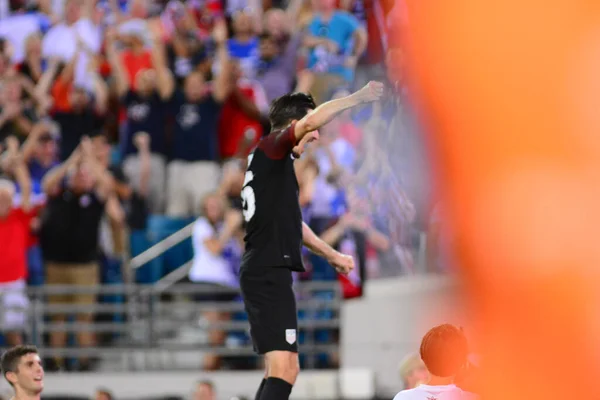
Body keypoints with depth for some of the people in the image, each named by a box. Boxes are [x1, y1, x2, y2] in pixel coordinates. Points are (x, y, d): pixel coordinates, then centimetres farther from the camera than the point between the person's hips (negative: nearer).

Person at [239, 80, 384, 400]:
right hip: (269, 274, -11)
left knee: (283, 371, 16)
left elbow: (289, 223, 36)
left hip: (262, 275, 11)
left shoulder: (274, 163, 23)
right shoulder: (271, 149, -5)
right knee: (283, 373, -19)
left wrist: (331, 255, 44)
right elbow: (310, 121, -25)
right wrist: (357, 98, -19)